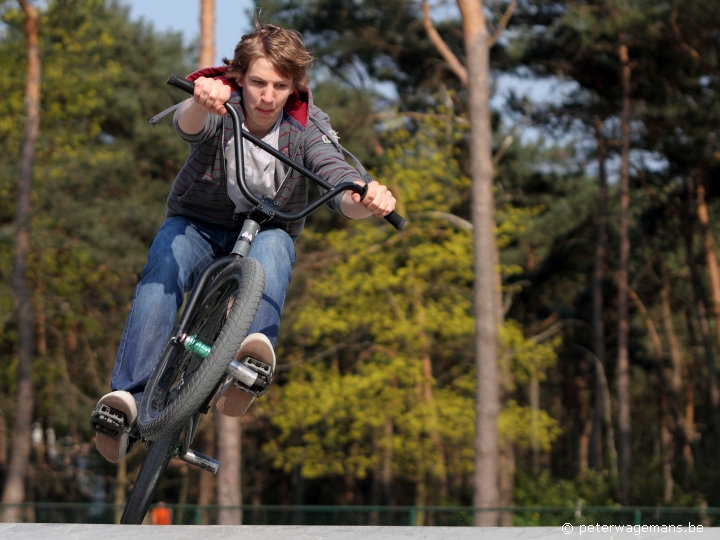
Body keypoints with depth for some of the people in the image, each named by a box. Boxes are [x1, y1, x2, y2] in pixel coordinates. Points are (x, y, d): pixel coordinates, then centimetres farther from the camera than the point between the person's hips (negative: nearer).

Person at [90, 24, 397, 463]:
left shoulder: (306, 129, -15)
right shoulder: (222, 106, -19)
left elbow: (342, 186, -31)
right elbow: (189, 125, -44)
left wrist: (367, 199, -57)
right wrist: (201, 104, -70)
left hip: (267, 230, 1)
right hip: (199, 223, -1)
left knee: (272, 250, -36)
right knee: (164, 267, -33)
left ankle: (254, 352, -59)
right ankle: (127, 398, -41)